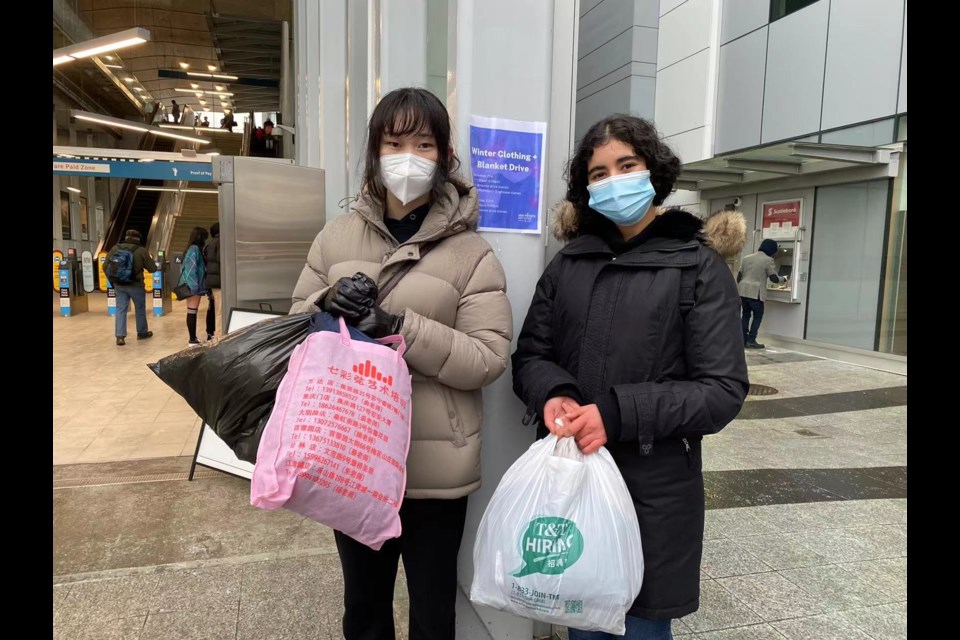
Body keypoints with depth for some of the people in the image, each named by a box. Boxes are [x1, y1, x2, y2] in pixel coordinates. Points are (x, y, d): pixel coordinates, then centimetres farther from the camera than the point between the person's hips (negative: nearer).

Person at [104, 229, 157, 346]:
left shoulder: (115, 248, 2)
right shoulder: (141, 250, -9)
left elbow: (105, 266, 5)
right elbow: (153, 268, -4)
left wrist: (112, 281, 15)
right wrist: (147, 261, 18)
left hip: (119, 285, 3)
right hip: (135, 285, -3)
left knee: (120, 310, 7)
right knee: (140, 309, 15)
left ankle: (120, 336, -3)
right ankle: (142, 333, 29)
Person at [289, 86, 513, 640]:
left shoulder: (471, 252, -10)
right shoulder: (338, 235, 3)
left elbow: (489, 358, -16)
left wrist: (400, 328, -27)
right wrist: (328, 304, -14)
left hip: (435, 468, -3)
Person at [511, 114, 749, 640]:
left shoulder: (699, 267, -6)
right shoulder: (569, 262, 4)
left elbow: (723, 390, -11)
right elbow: (529, 355, 6)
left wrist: (618, 413, -21)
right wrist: (552, 396, -16)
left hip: (654, 489, -3)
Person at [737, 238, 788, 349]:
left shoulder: (747, 258, 15)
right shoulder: (768, 260, -5)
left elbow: (739, 276, 17)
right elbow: (774, 279, -3)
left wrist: (738, 290, 25)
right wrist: (784, 278, 17)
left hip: (743, 290, 7)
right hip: (755, 292, -7)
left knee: (745, 314, 13)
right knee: (758, 315, 3)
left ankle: (744, 340, 12)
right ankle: (751, 341, -1)